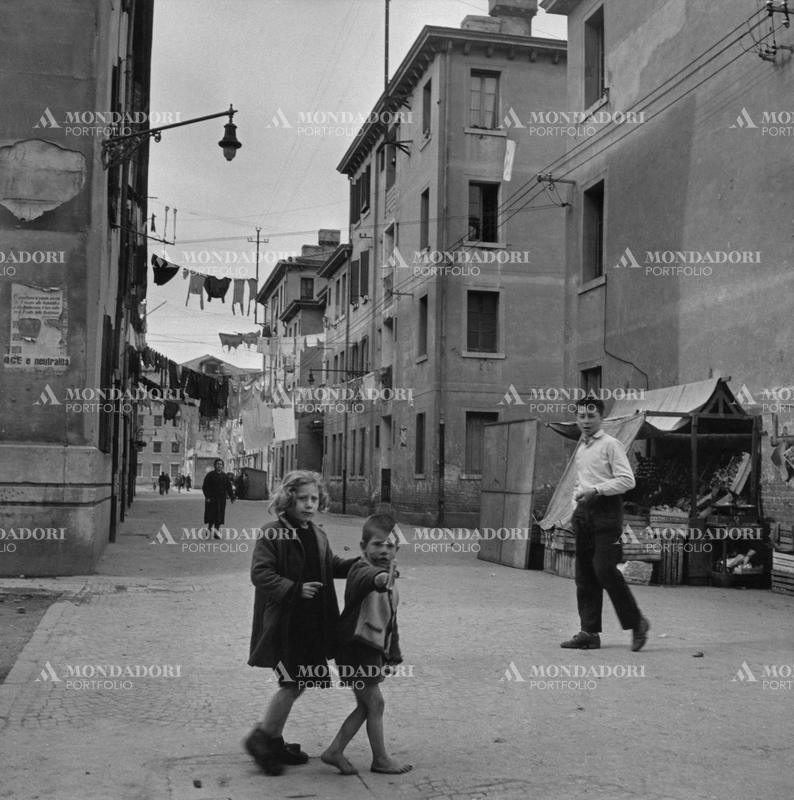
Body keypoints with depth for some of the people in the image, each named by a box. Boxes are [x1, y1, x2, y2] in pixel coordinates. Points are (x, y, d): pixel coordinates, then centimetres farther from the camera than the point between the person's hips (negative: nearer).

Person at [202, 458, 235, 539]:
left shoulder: (225, 476, 11)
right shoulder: (210, 475, -1)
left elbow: (229, 487, 12)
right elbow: (205, 487, -5)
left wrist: (232, 497, 2)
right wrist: (207, 497, -15)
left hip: (221, 499, 4)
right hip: (211, 499, -3)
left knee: (219, 517, 3)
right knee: (211, 516, -3)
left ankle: (216, 532, 10)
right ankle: (209, 532, 6)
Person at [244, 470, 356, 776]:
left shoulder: (318, 535, 11)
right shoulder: (272, 533, -13)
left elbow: (332, 565, 22)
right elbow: (260, 573, -17)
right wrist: (295, 589, -25)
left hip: (311, 623, 8)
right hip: (283, 623, -8)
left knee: (294, 684, 14)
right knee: (293, 684, -9)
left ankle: (274, 742, 30)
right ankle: (261, 738, 11)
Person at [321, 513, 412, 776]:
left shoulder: (389, 578, 11)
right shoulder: (360, 571, -17)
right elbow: (368, 578, -45)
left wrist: (392, 653, 21)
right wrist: (380, 577, -67)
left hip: (374, 649, 9)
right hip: (357, 648, -9)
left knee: (365, 706, 13)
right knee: (375, 703, 1)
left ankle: (334, 751, 21)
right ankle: (381, 759, 16)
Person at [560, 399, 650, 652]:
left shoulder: (610, 445, -5)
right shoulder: (580, 448, 18)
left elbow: (627, 480, -13)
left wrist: (595, 490, -18)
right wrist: (578, 495, 13)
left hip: (606, 510, -7)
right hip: (583, 512, 7)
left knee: (605, 569, -14)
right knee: (584, 574, 5)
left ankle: (636, 622, 2)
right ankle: (590, 632, 9)